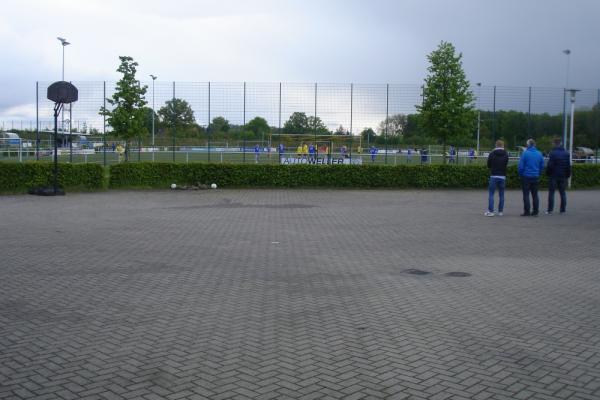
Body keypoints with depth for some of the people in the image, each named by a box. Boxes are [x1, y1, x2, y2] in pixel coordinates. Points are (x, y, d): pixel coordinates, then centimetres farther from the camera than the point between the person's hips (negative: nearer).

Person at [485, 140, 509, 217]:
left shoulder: (492, 154, -5)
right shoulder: (506, 154, 2)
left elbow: (488, 165, 2)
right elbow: (506, 164, 8)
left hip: (493, 176, -2)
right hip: (502, 176, 2)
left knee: (491, 194, 0)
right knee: (501, 195, 9)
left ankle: (490, 211, -6)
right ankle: (500, 211, 11)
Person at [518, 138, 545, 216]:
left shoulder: (525, 153, -11)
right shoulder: (539, 154, 3)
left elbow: (521, 166, -10)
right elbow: (542, 166, 9)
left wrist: (520, 174, 4)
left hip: (526, 177, -4)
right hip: (536, 177, 5)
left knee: (526, 195, 1)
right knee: (535, 195, 11)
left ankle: (527, 212, 0)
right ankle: (535, 211, 13)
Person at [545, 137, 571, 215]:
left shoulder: (553, 153, -12)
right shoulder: (566, 153, 6)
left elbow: (550, 165, -13)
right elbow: (568, 165, 9)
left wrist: (547, 173, 0)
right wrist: (568, 175, 15)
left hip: (553, 176, -5)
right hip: (563, 176, 5)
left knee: (551, 193, 1)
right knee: (563, 193, 11)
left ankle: (550, 210, -1)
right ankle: (563, 210, 12)